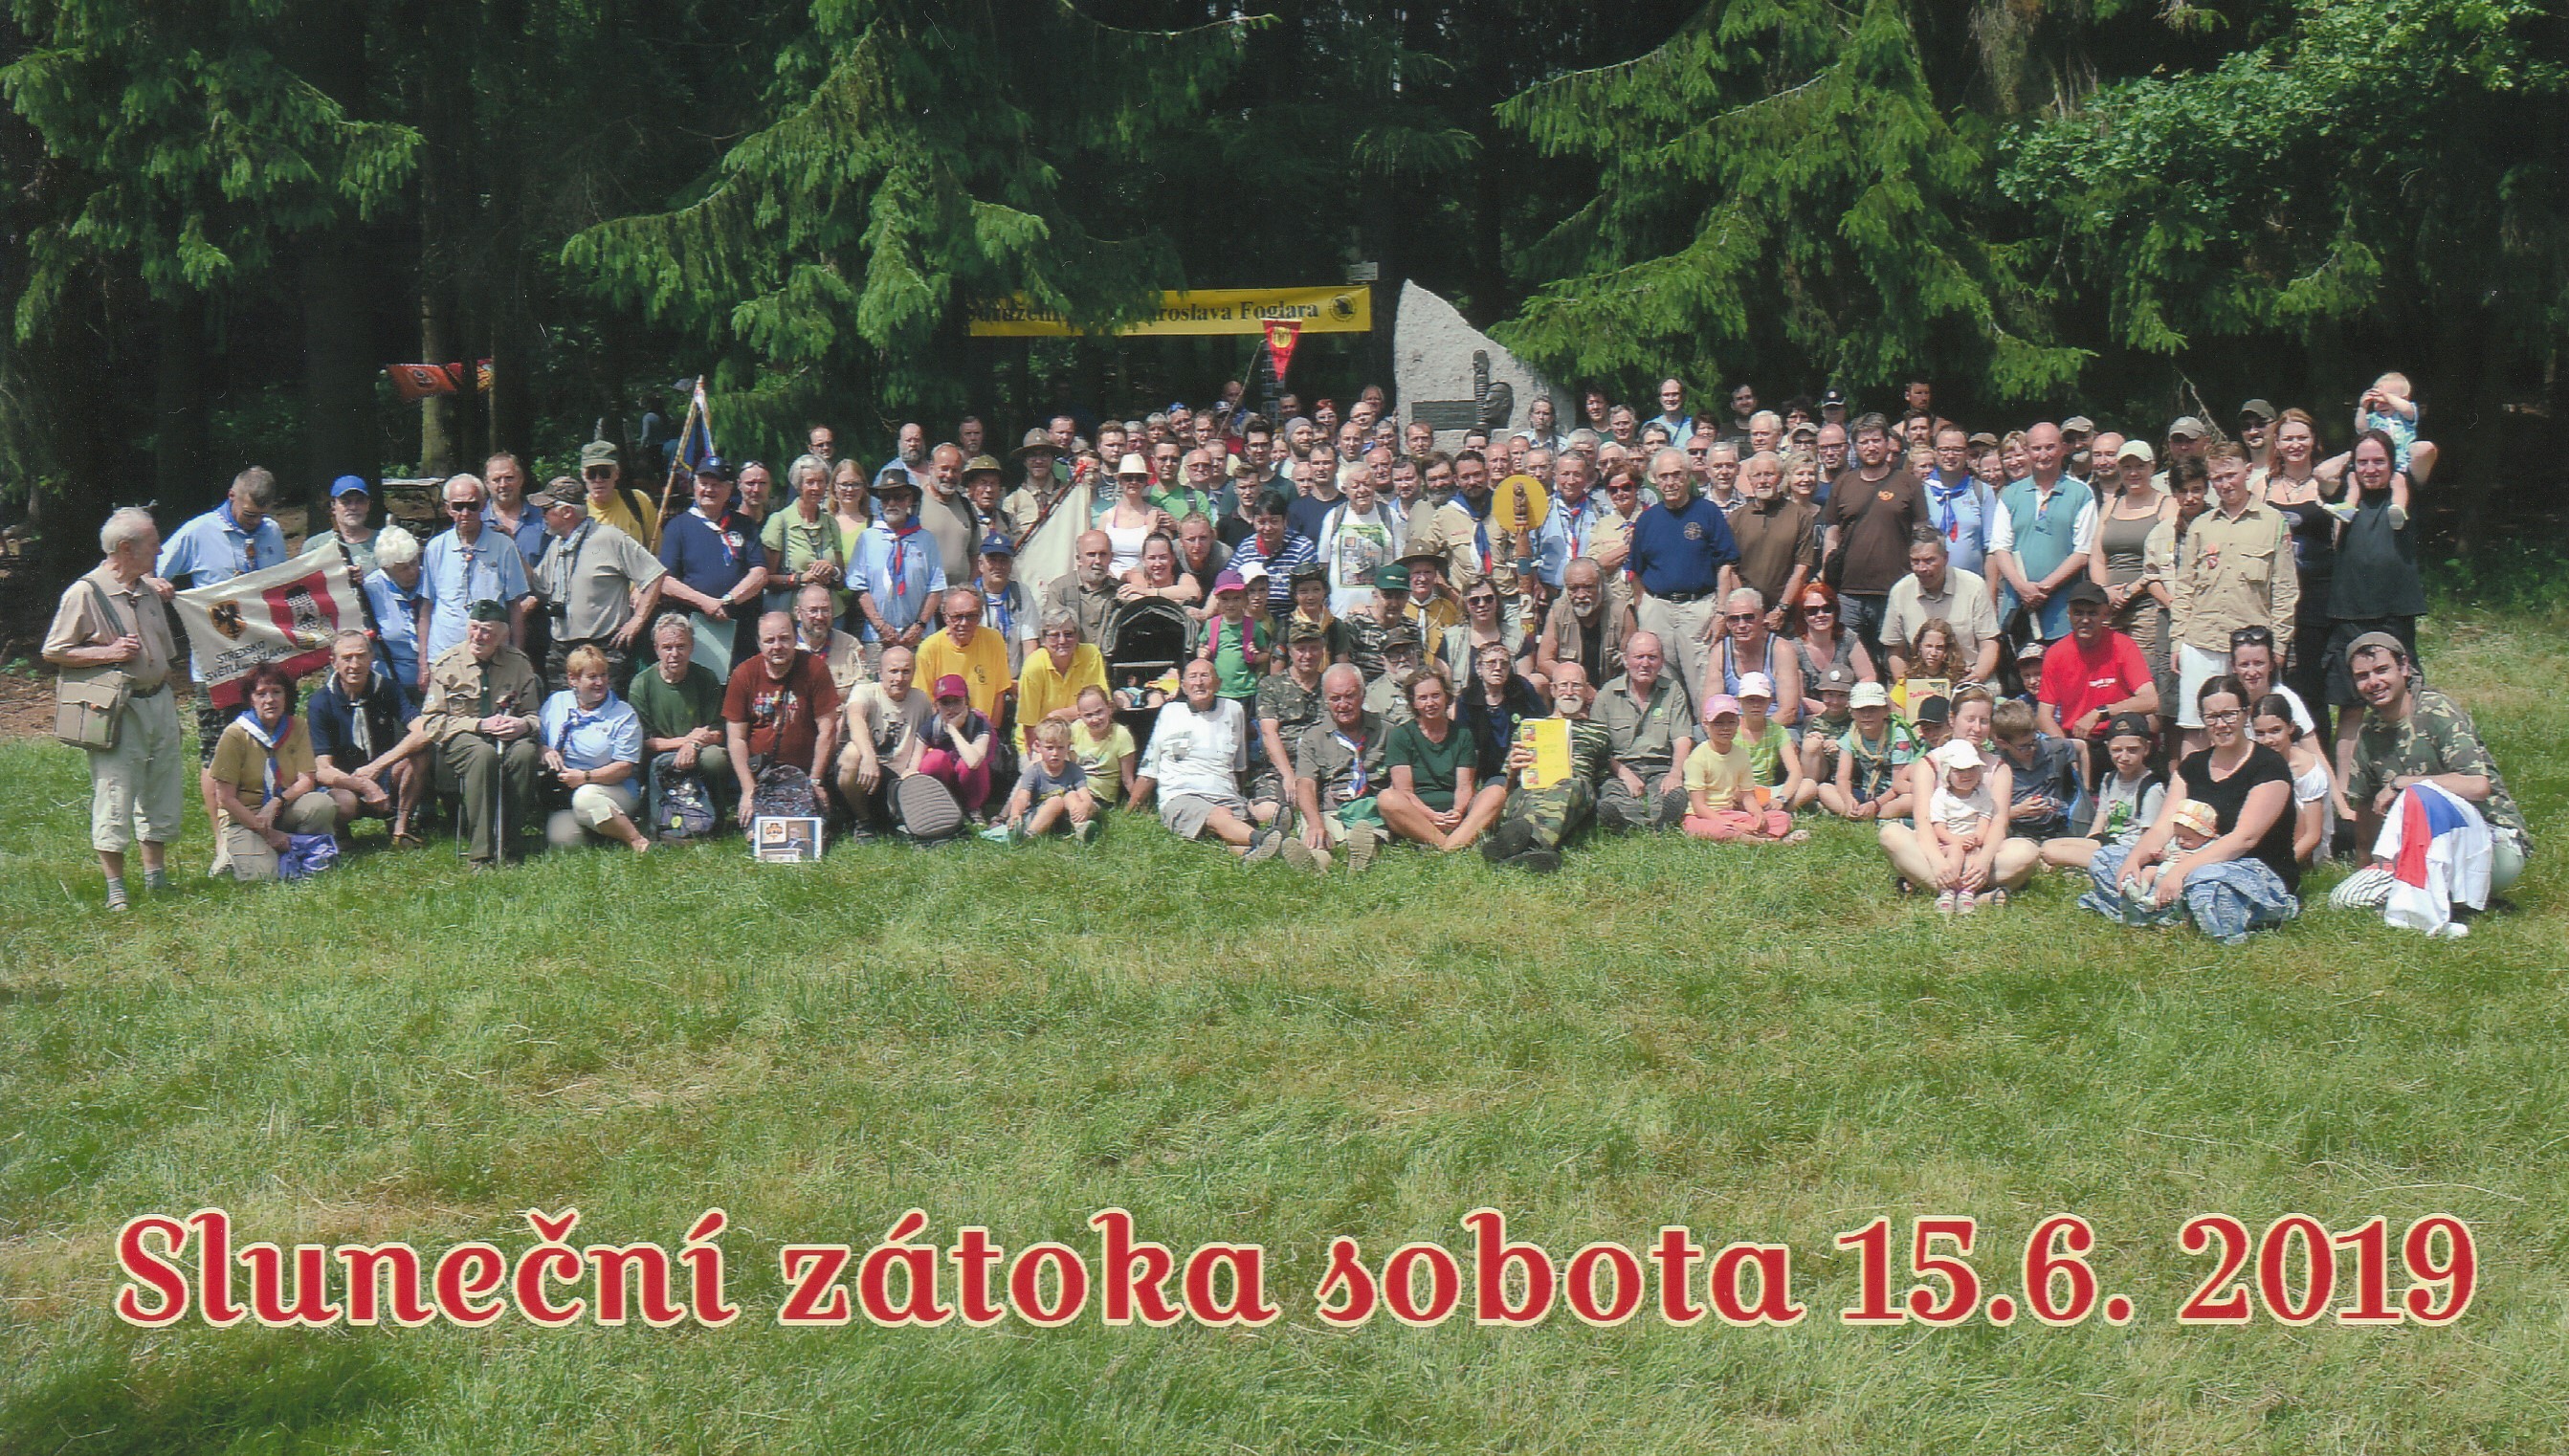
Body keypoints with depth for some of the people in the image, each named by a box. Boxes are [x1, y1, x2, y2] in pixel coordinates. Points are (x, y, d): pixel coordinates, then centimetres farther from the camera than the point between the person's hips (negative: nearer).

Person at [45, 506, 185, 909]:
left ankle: (156, 876, 22)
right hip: (116, 710, -7)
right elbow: (53, 652, -10)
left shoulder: (148, 590, 12)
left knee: (163, 792, 11)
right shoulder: (84, 593, -10)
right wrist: (109, 653, -17)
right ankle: (115, 888, 2)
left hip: (158, 702, 7)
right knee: (114, 797, -5)